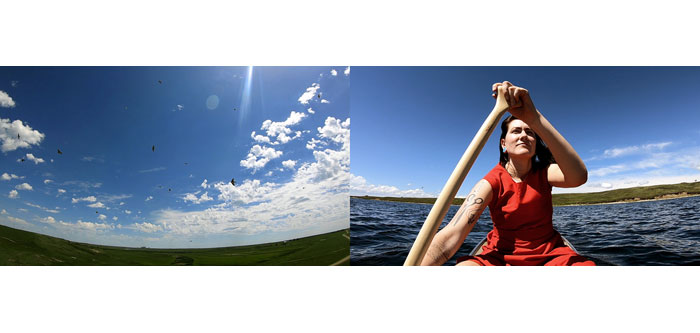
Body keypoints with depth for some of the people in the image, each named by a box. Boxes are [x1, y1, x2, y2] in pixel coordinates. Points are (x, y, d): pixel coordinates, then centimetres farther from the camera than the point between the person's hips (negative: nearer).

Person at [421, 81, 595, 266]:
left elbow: (579, 176, -30)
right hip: (501, 256, -2)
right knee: (463, 267, -34)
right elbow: (453, 233, -28)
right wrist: (414, 268, -47)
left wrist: (534, 118, -43)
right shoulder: (492, 182, -13)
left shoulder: (543, 174, -3)